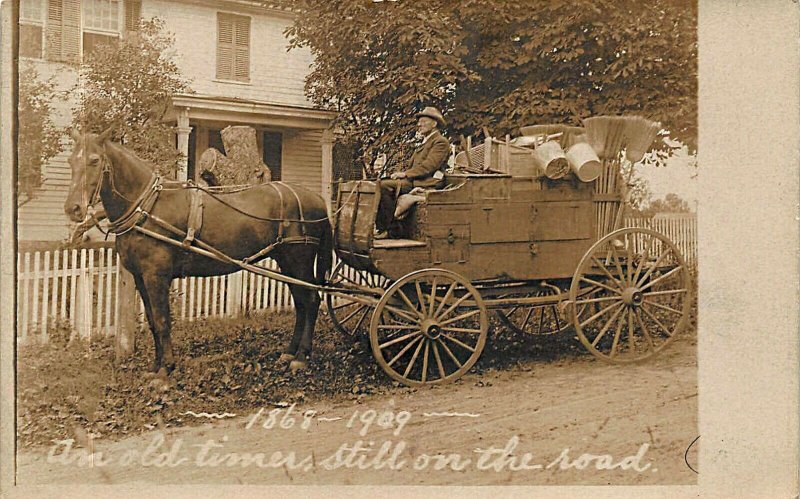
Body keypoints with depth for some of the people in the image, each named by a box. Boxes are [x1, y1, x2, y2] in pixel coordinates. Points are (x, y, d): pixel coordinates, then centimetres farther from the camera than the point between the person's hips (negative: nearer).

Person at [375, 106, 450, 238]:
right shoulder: (425, 142, 29)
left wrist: (405, 174, -17)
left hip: (427, 182, -10)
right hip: (415, 180, 10)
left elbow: (429, 166, -16)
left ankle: (384, 230, -22)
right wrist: (400, 173, 4)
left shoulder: (440, 142, -3)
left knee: (385, 185, -25)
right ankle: (378, 226, -16)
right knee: (380, 185, -7)